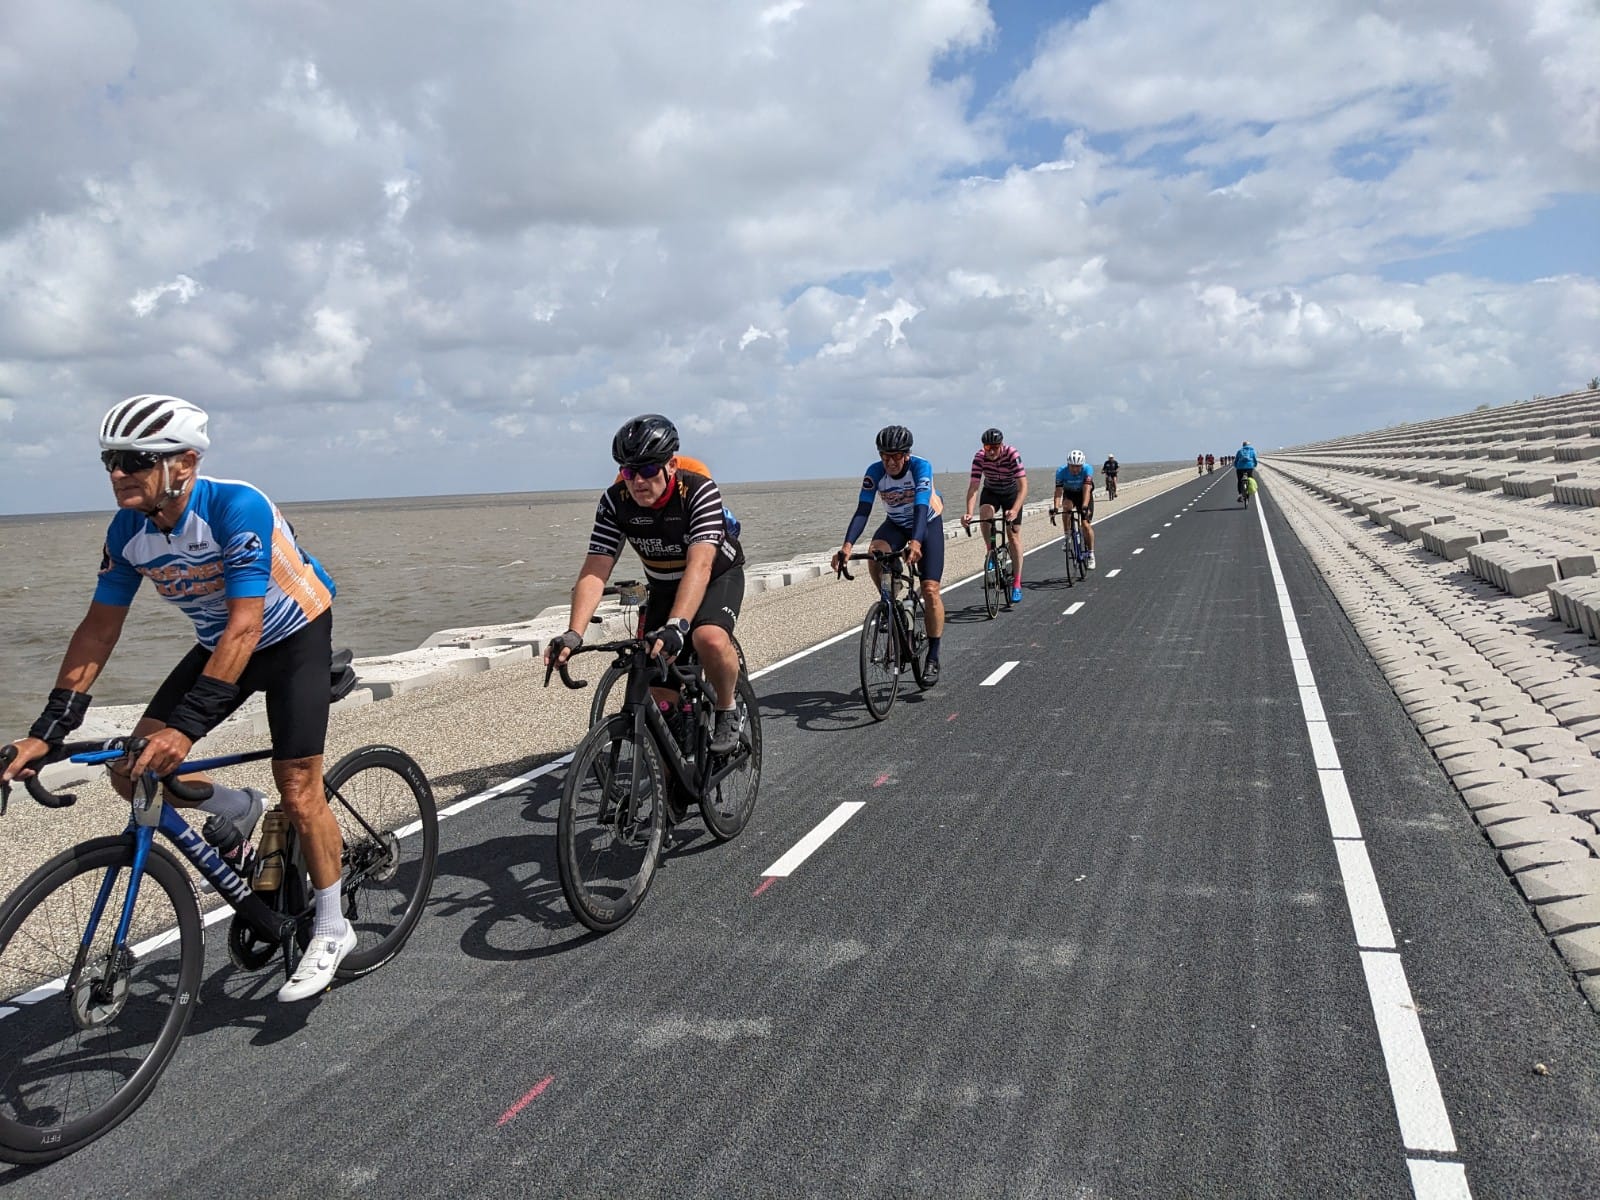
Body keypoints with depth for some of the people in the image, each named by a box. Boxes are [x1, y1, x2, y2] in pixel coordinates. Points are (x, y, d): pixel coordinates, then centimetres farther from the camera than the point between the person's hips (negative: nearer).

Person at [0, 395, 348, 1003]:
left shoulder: (238, 509, -32)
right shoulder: (128, 531, -12)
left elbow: (244, 628, -36)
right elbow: (98, 628, -5)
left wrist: (187, 725, -42)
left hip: (294, 638, -6)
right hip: (220, 643, 6)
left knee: (298, 791, -10)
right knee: (131, 770, -5)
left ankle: (331, 929, 10)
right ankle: (240, 810, 23)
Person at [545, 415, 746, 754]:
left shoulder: (699, 491, -31)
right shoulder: (615, 502, -21)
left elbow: (699, 565, -43)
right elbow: (594, 571, -25)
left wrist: (676, 625, -57)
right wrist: (574, 633, -40)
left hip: (717, 576, -4)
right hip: (664, 586, 4)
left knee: (710, 639, -34)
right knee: (657, 680, -5)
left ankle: (728, 710, -6)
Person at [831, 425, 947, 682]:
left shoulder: (921, 467, -30)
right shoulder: (875, 472, -22)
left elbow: (921, 507, -41)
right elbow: (862, 510, -29)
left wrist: (915, 543, -58)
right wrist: (847, 546, -44)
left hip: (928, 523, -3)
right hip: (896, 524, 3)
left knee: (930, 589, -13)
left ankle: (933, 658, -2)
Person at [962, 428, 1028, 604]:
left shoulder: (1012, 454, -31)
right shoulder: (979, 457, -25)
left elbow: (1023, 486, -37)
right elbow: (974, 486, -28)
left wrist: (1015, 510, -52)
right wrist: (968, 512, -43)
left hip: (1011, 492, -1)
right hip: (990, 492, 1)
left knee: (1014, 536, -5)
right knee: (985, 512, -33)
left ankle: (1017, 583, 2)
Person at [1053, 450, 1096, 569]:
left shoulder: (1087, 469, -31)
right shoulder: (1061, 472, -28)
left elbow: (1086, 490, -40)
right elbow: (1058, 491, -34)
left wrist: (1084, 506, -54)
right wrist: (1056, 508, -49)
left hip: (1084, 495, -2)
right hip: (1069, 494, 2)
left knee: (1086, 524, -12)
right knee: (1066, 508, -29)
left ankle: (1091, 554, 1)